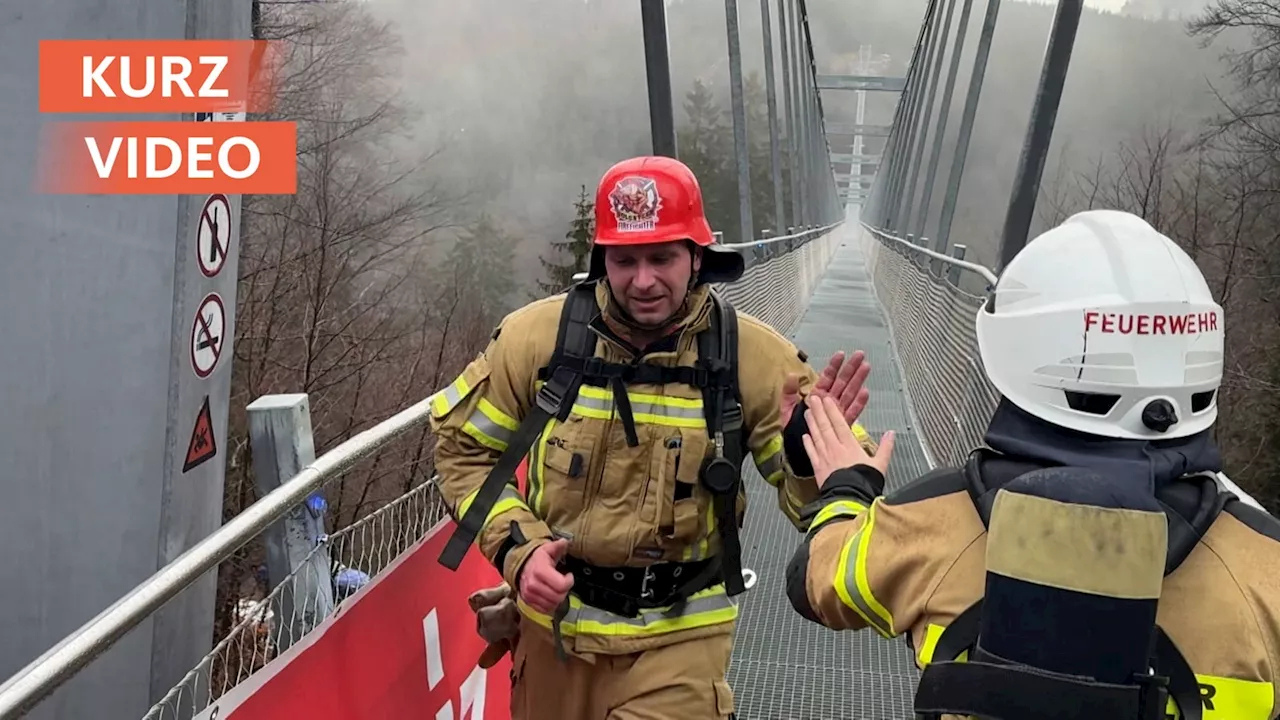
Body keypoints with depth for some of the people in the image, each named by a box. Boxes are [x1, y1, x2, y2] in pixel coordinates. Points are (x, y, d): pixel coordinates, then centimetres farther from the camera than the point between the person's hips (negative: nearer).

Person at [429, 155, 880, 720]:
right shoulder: (537, 337, -13)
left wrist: (810, 454, -30)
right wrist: (517, 546, -14)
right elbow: (463, 447, 0)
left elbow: (810, 501, -7)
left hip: (677, 635, -2)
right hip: (552, 619, 2)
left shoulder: (752, 355, -14)